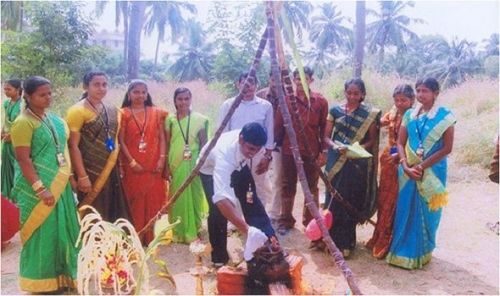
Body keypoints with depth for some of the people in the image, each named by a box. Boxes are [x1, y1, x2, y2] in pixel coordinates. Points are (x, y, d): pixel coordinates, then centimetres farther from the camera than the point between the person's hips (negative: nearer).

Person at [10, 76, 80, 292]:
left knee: (62, 229, 13)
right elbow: (23, 159, -17)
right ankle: (41, 280, 17)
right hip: (40, 188, -7)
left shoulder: (54, 119, 11)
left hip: (60, 185, 7)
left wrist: (68, 176, 14)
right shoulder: (24, 123, -12)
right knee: (42, 232, 3)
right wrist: (40, 188, -22)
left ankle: (60, 273, 28)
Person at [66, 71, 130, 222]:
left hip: (110, 171, 7)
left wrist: (120, 166, 14)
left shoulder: (112, 111, 10)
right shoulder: (77, 111, -10)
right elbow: (73, 146, -14)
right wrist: (82, 176, -19)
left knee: (112, 214, 12)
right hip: (90, 172, -6)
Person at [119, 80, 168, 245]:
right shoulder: (123, 114, 1)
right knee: (135, 201, 4)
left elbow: (162, 138, 5)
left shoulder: (156, 113, 8)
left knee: (153, 199, 6)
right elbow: (121, 141, -3)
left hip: (153, 164, 2)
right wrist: (131, 162, -11)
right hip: (133, 165, -2)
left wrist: (162, 158, -7)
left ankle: (149, 237, 18)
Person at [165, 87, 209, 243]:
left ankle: (193, 230, 23)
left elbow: (204, 144, 1)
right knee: (178, 197, 8)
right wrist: (166, 165, 2)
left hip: (193, 164, -1)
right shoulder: (170, 120, 2)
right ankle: (179, 232, 21)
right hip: (176, 164, 1)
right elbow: (167, 144, 5)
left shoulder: (200, 119, -2)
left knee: (194, 196, 8)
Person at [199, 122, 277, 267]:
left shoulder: (251, 143, -32)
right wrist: (247, 229, -64)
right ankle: (219, 257, 2)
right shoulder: (224, 152, -49)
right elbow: (222, 198, -58)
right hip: (211, 168, -5)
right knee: (218, 210, -16)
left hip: (239, 164, 5)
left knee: (252, 201, -5)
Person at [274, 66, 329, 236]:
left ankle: (311, 221, 23)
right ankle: (286, 221, 19)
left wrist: (323, 151, -1)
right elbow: (278, 126, 1)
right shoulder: (286, 99, -2)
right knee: (287, 187, 8)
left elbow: (324, 128, 2)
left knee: (312, 188, 10)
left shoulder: (320, 101, -1)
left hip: (312, 152, 0)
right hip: (289, 151, 0)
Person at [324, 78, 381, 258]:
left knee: (351, 202, 3)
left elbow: (372, 140, 3)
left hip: (357, 164, -1)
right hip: (336, 162, 1)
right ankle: (333, 240, 16)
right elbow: (326, 136, 4)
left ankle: (346, 243, 14)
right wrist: (335, 146, -16)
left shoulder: (370, 114, 1)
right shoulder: (335, 111, 5)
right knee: (334, 200, 3)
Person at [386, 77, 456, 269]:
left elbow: (447, 148, -10)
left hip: (432, 171, -3)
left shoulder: (445, 117, -6)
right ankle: (402, 251, 21)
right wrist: (406, 166, -12)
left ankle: (422, 253, 22)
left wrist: (422, 166, -15)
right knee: (405, 210, 8)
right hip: (409, 170, 3)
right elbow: (400, 143, 3)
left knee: (426, 212, 6)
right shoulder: (409, 115, 5)